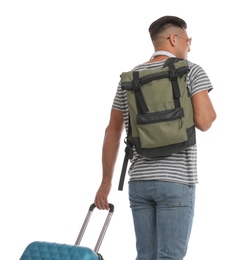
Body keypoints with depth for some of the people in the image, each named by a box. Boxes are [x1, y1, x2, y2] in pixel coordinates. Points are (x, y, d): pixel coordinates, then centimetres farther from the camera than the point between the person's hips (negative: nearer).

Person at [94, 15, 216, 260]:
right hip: (175, 181, -5)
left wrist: (106, 181, 18)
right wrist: (209, 107, 10)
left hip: (139, 181, 6)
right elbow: (204, 122, -15)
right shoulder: (192, 71, -3)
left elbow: (112, 132, 13)